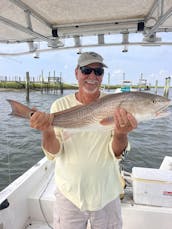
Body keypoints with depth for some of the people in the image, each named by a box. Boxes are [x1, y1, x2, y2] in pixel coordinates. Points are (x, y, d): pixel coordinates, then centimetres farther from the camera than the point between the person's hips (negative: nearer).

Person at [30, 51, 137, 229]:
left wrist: (120, 133, -33)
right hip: (69, 194, 0)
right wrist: (47, 131, -29)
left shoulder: (115, 106, -9)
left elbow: (116, 153, -12)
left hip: (107, 196, 1)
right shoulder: (60, 105, -8)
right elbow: (54, 153, -10)